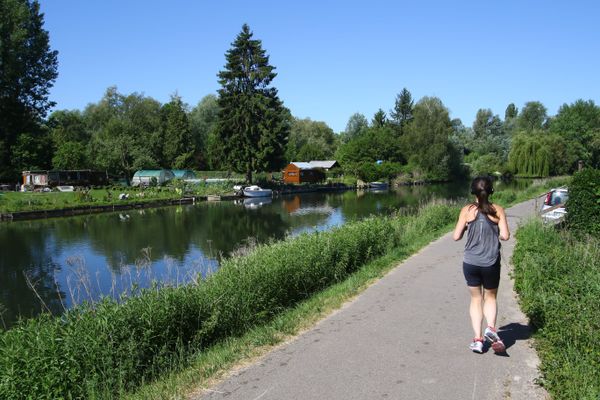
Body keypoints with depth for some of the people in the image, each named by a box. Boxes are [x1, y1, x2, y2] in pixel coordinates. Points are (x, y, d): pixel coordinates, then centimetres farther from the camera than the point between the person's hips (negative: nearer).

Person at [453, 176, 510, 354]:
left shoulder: (467, 210, -4)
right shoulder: (498, 210, -3)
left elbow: (456, 236, -6)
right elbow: (505, 235, -9)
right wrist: (493, 234, 11)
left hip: (470, 263, 0)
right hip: (491, 263, 0)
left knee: (476, 299, 14)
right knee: (490, 298, 19)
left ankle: (477, 339, 9)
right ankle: (491, 328, -6)